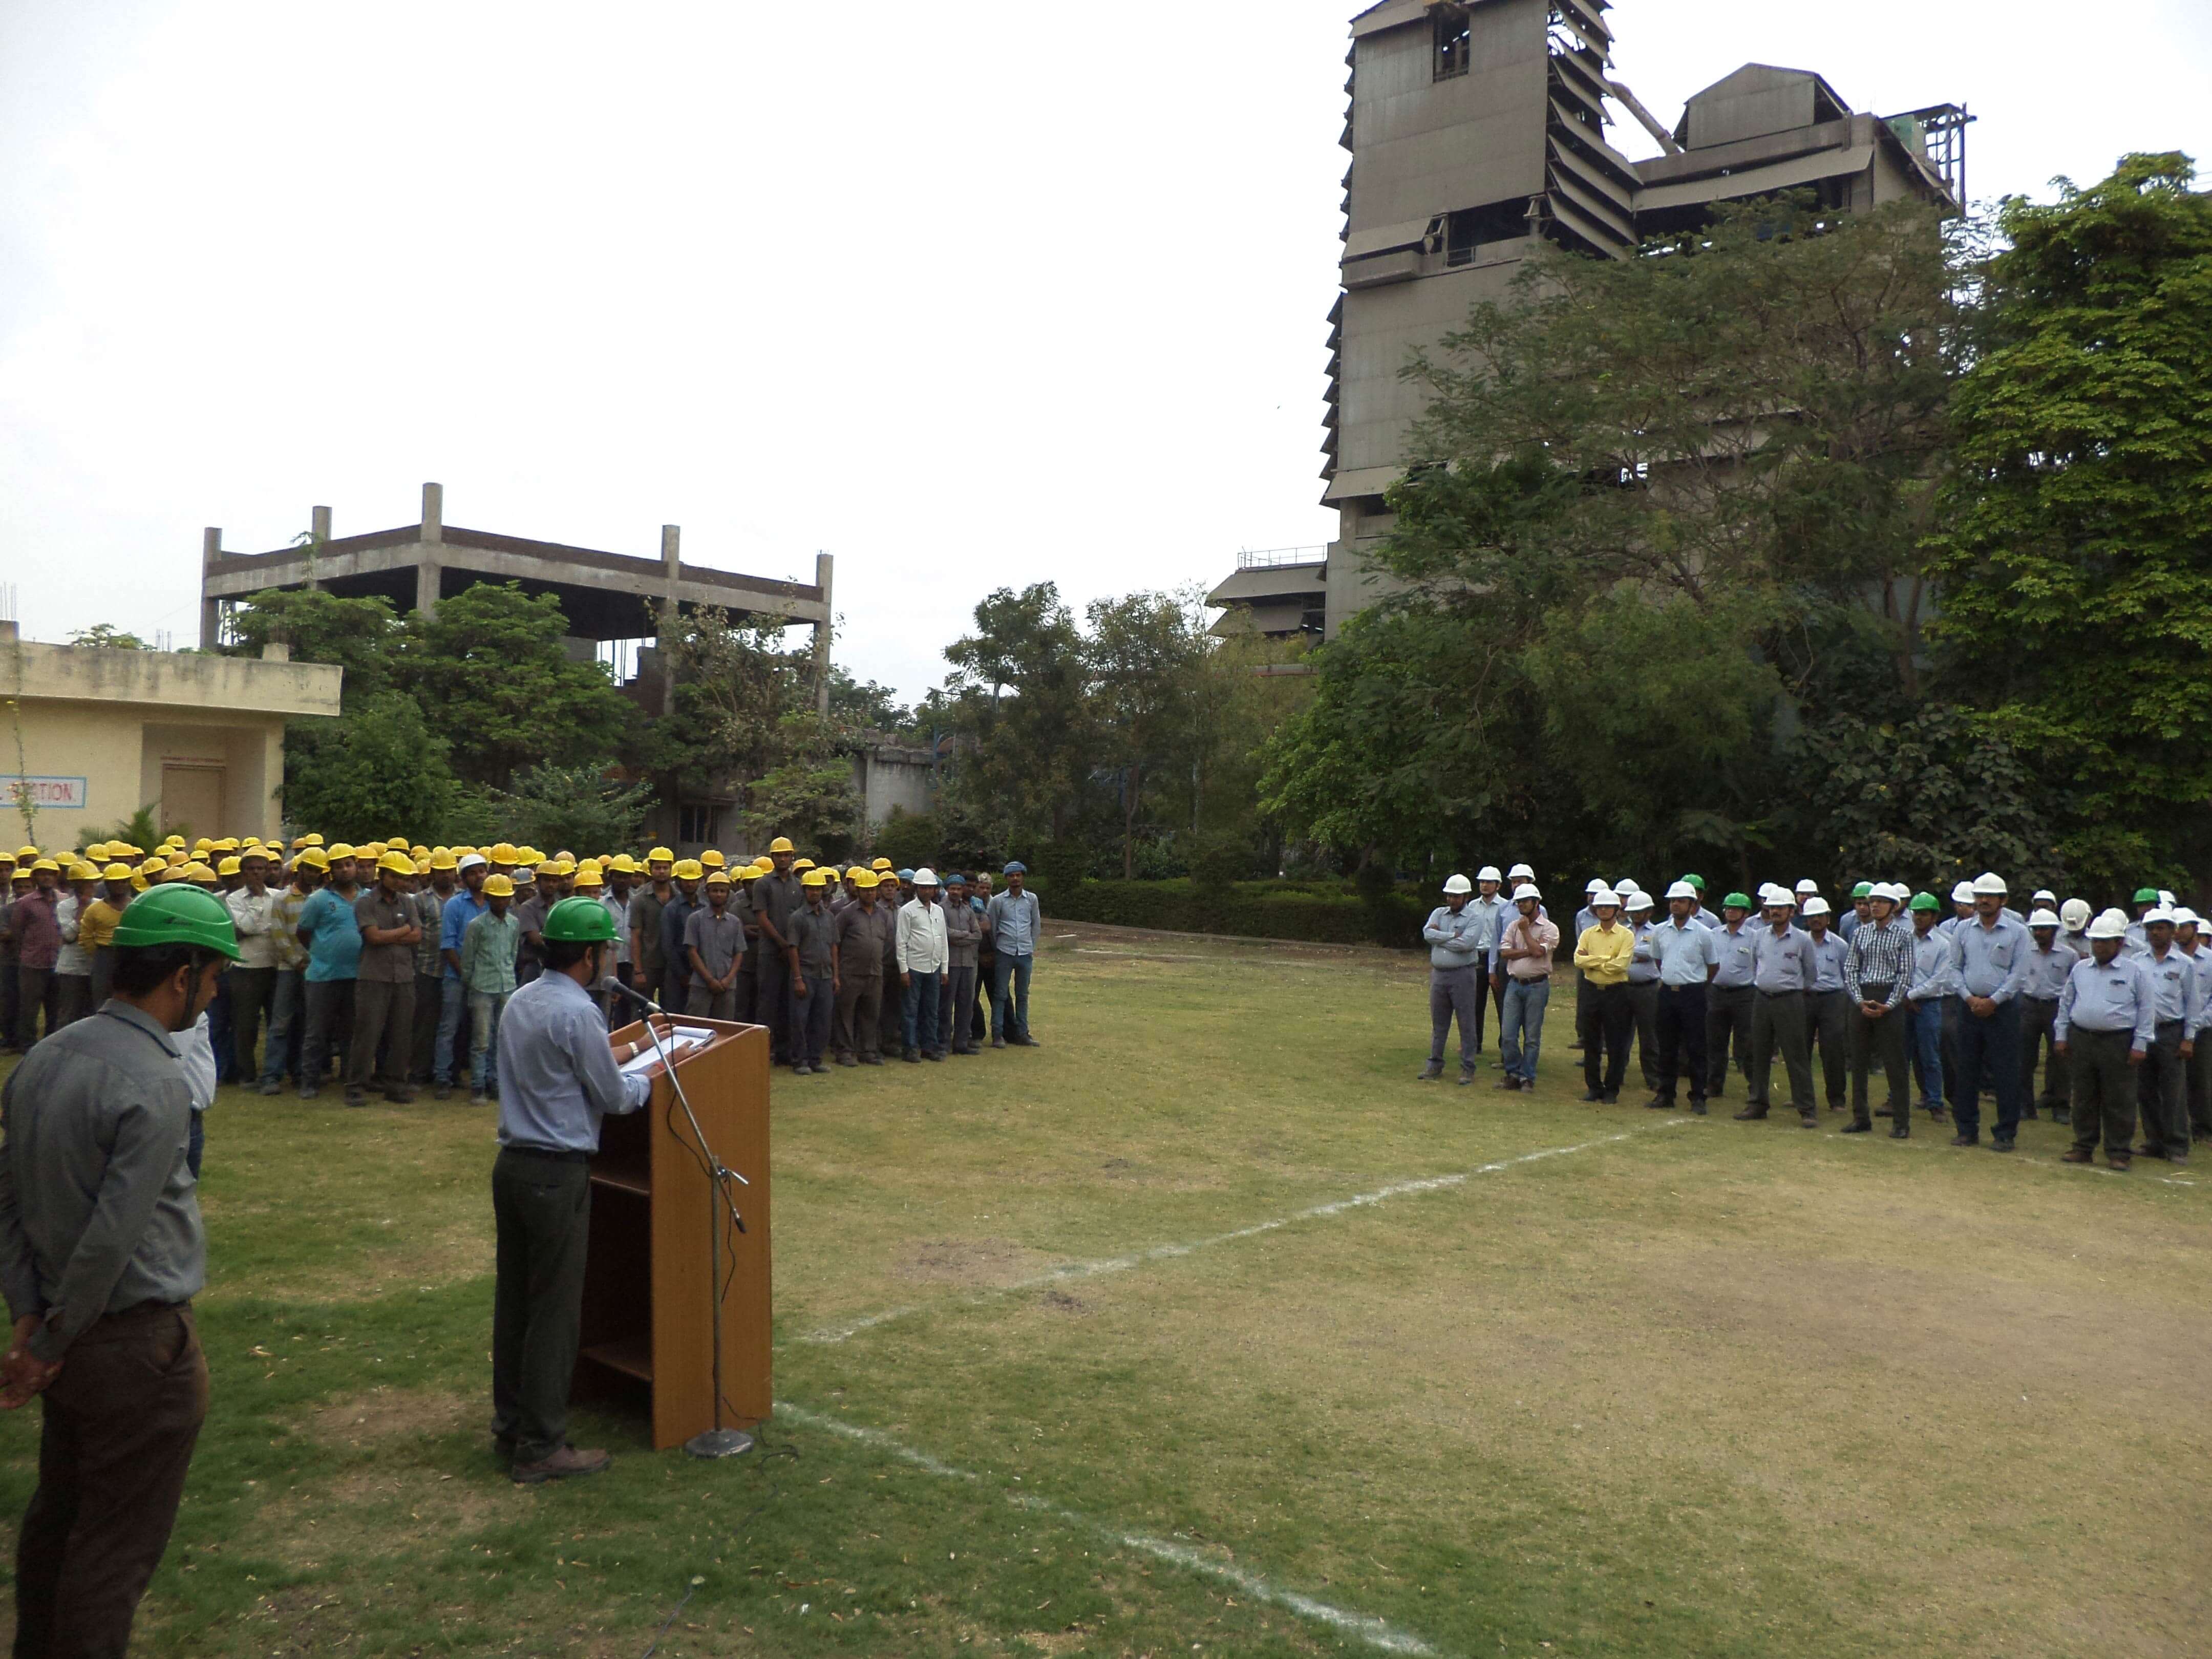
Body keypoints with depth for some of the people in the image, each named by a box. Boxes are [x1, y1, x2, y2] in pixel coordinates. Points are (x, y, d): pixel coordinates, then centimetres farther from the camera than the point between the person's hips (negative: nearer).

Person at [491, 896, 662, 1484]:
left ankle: (509, 1424, 26)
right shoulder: (577, 1013, -18)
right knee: (555, 1311, 0)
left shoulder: (521, 1000, 10)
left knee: (513, 1300, 16)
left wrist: (637, 1045, 29)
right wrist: (653, 1075, 8)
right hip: (556, 1175, -9)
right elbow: (614, 1095, -9)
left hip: (512, 1165, 9)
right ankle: (540, 1448, 7)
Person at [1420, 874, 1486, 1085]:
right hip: (1439, 974, 5)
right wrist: (1453, 936, -13)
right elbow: (1428, 933, -7)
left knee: (1467, 1023, 1)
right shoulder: (1438, 913, 11)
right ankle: (1435, 1064, 20)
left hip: (1463, 975, -4)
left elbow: (1467, 943, -20)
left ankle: (1468, 1068, 7)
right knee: (1438, 1022, 11)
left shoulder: (1475, 918, -4)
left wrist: (1440, 937, -9)